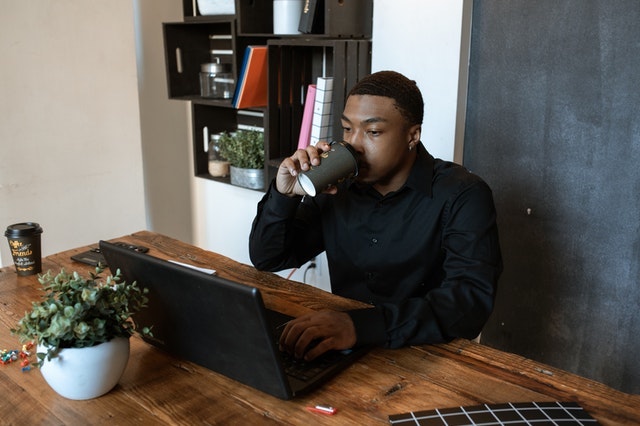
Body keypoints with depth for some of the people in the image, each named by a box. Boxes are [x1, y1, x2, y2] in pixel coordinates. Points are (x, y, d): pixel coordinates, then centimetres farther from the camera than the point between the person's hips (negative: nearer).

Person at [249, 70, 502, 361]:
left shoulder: (462, 196, -13)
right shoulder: (337, 187, 1)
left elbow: (473, 299, -27)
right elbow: (267, 259, 6)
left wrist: (361, 325, -39)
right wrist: (284, 195, -14)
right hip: (345, 353, 5)